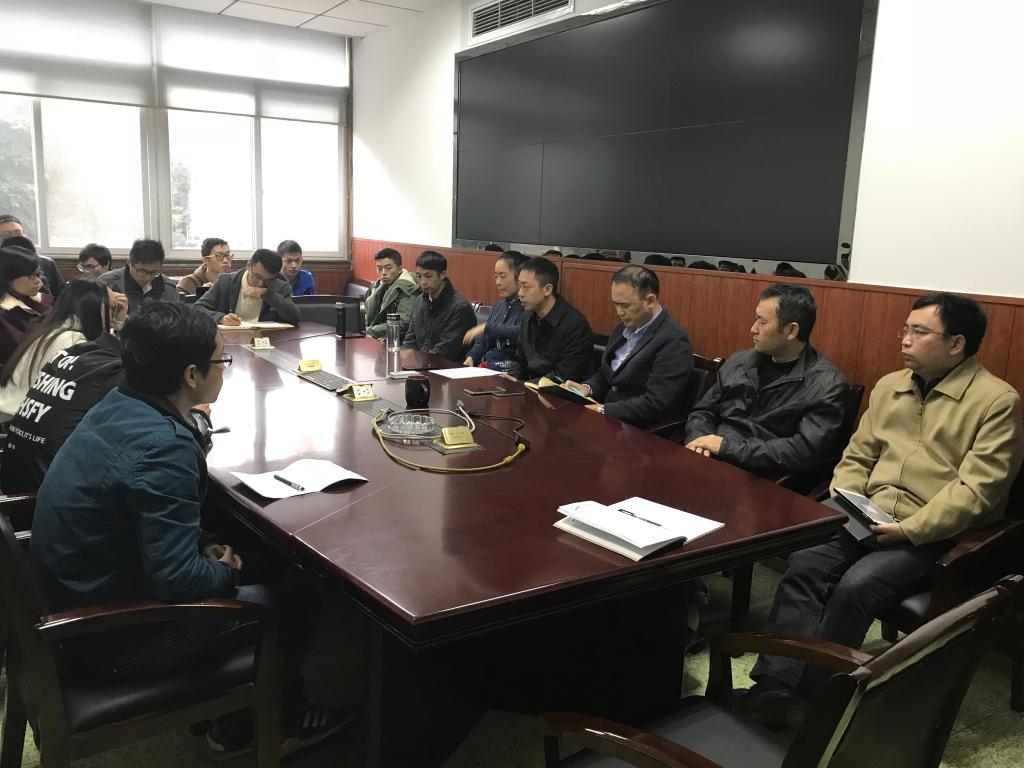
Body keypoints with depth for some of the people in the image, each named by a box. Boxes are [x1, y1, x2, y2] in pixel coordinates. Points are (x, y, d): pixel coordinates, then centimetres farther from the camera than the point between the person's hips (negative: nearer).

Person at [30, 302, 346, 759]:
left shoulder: (118, 405, -3)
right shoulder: (161, 448, -31)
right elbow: (175, 580, -29)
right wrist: (226, 571, -9)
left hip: (75, 600, 8)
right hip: (110, 637, -8)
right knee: (281, 602, 6)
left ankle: (234, 718, 33)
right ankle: (283, 723, 33)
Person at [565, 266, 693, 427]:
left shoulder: (673, 341, -16)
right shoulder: (624, 327, 9)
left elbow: (655, 404, -21)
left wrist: (602, 410, -21)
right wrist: (587, 388, -1)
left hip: (644, 432, -7)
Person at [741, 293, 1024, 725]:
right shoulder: (889, 386, 14)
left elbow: (976, 490, -13)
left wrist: (908, 530, -20)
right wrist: (841, 505, -2)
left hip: (934, 536, -5)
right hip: (867, 521, 6)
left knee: (856, 586, -29)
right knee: (803, 565, -21)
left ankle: (806, 697, -15)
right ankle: (773, 687, -23)